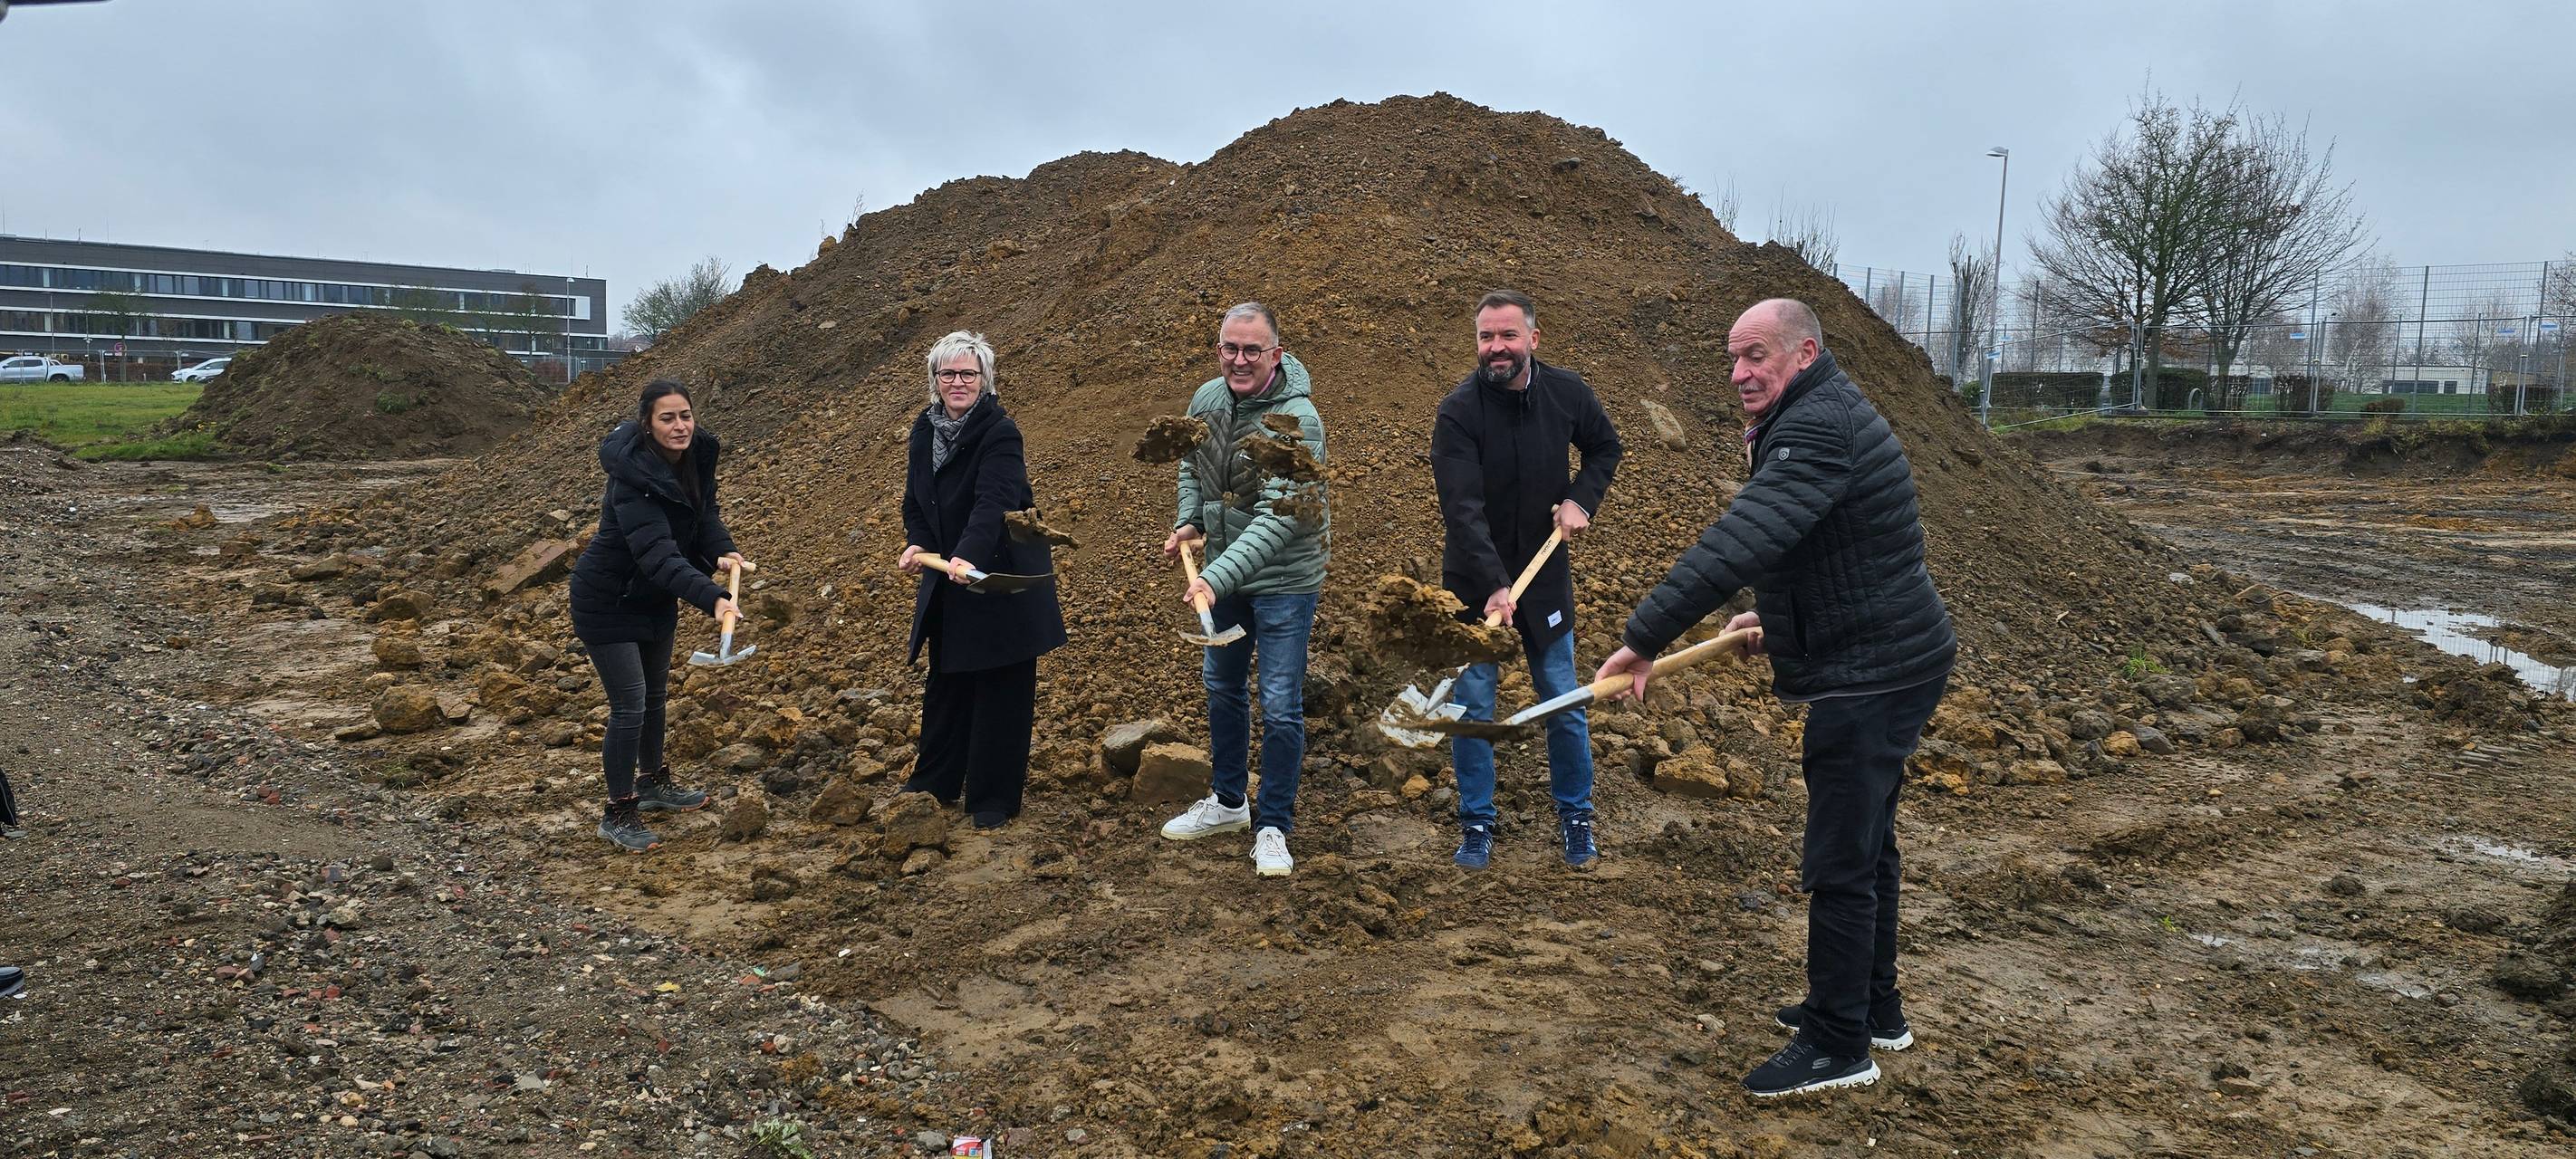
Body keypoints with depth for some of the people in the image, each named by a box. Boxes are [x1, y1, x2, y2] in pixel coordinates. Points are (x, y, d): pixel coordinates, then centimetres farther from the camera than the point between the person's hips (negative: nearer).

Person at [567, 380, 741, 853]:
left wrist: (721, 551, -21)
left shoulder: (698, 454, -11)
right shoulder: (634, 478, -33)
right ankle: (618, 814, 10)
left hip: (655, 597, 8)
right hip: (608, 601, -8)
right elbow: (658, 554, -42)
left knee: (655, 694, 21)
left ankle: (654, 785, 41)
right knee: (629, 706, -5)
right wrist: (711, 598, -55)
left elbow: (704, 511, 1)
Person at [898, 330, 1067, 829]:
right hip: (947, 581, 7)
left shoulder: (1000, 432, -19)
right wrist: (916, 543, -11)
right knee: (945, 683, 18)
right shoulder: (925, 429, 4)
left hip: (1001, 579, -7)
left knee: (1000, 690, 2)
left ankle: (994, 800, 13)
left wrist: (967, 556, -46)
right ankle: (936, 782, 34)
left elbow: (993, 503, -32)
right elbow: (915, 500, 8)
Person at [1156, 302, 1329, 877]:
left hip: (1284, 577, -7)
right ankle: (1227, 802, 38)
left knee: (1281, 705, -2)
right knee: (1221, 684, 20)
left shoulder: (1297, 420, -25)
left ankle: (1273, 827, 14)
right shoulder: (1207, 399, -4)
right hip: (1223, 573, 7)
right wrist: (1188, 520, 1)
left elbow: (1276, 519, -32)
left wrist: (1217, 577, -39)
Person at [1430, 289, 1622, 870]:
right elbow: (1462, 510, -26)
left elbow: (1605, 446, 13)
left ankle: (1575, 817, 27)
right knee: (1472, 706, 1)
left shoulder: (1567, 392, -6)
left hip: (1545, 573, 3)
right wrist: (1493, 586, -36)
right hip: (1474, 580, -2)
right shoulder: (1458, 411, -18)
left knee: (1564, 705, 9)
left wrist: (1581, 499, -5)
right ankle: (1477, 825, 17)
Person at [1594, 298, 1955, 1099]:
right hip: (1883, 664, 11)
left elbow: (1739, 544, -35)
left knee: (1841, 863, -4)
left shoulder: (1819, 430, -22)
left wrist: (1644, 639, -37)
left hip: (1869, 676, -11)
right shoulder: (1816, 418, 13)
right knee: (1865, 845, 20)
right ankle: (1875, 1010, 34)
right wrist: (1780, 617, 18)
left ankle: (1839, 1045, 8)